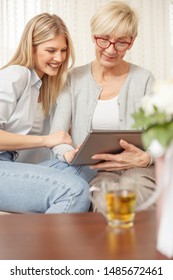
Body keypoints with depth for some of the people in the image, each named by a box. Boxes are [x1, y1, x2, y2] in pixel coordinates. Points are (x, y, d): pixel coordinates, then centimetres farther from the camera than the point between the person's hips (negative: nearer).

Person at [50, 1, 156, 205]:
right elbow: (57, 133, 0)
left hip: (136, 169, 1)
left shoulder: (144, 80, 7)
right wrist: (69, 154, -24)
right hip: (91, 171, 0)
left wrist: (145, 158, -23)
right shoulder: (74, 79, 8)